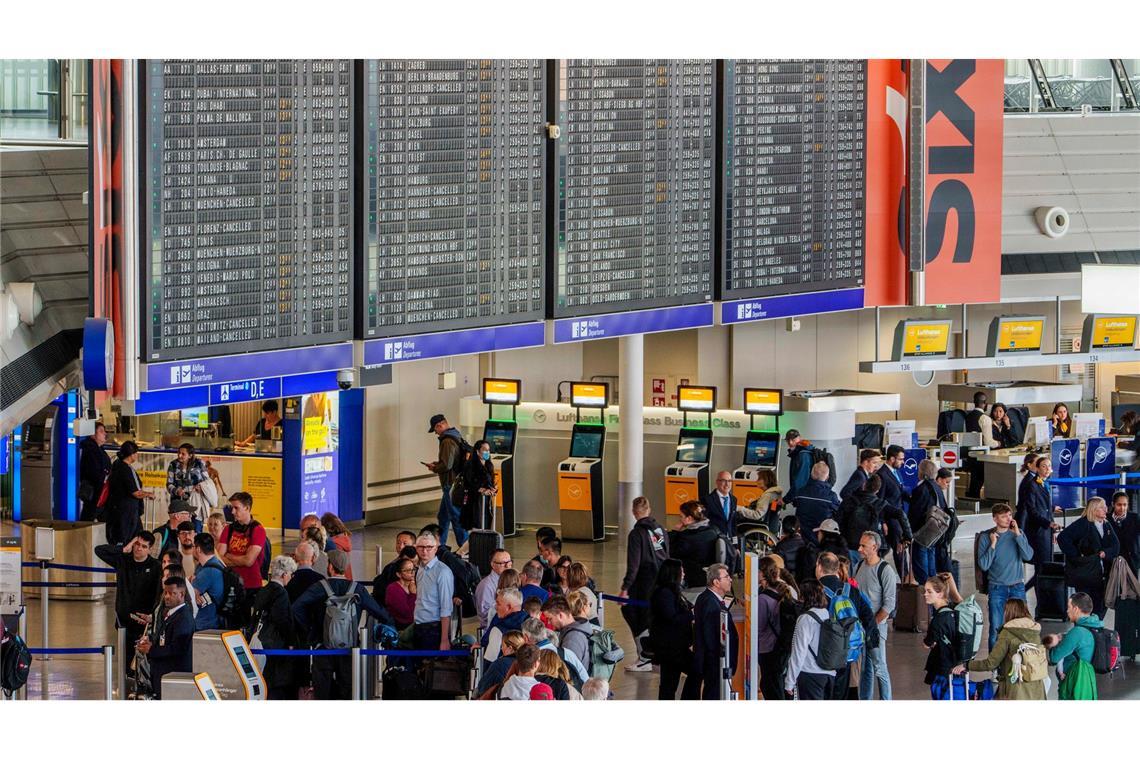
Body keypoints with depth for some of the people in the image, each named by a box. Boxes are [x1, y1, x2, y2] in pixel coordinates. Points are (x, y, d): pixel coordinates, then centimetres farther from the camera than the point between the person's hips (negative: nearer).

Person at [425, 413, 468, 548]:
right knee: (443, 516, 18)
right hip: (457, 481, 10)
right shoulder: (457, 437, 11)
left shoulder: (447, 442, -20)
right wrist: (437, 464, 13)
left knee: (456, 517, -4)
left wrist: (434, 468, -7)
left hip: (451, 485, -10)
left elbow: (446, 465, -26)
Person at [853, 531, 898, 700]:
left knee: (879, 668, -6)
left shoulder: (885, 570, -10)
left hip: (877, 625, -6)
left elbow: (889, 604, -12)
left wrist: (873, 623, -14)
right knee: (864, 667, 11)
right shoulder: (859, 566, 10)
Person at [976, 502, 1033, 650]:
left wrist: (1017, 534, -14)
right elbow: (984, 565, -9)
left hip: (1017, 587, 1)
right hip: (997, 588, -1)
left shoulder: (1018, 534, 3)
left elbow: (1028, 556, -11)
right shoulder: (986, 537, -3)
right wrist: (993, 544, -13)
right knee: (996, 628, -2)